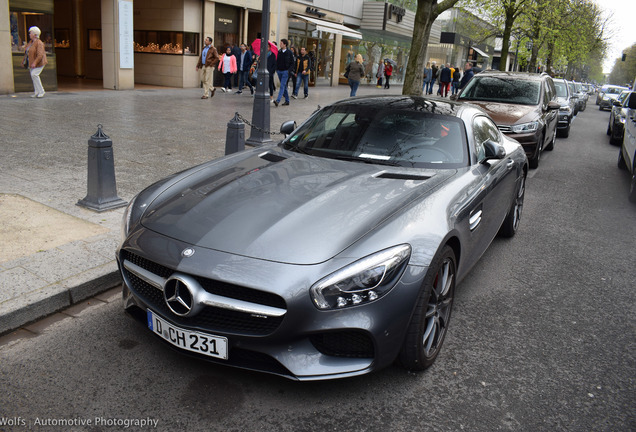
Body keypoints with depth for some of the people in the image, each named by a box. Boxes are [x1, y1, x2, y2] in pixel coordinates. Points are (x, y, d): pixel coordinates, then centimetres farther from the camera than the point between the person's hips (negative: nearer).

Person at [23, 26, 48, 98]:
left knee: (34, 74, -21)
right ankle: (37, 92, 9)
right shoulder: (31, 42, 11)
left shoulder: (39, 43, -15)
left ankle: (41, 91, -13)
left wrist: (35, 63, -31)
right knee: (33, 76, 5)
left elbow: (40, 55, -24)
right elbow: (27, 53, 18)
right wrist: (24, 61, 16)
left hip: (38, 63, -9)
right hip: (31, 63, 9)